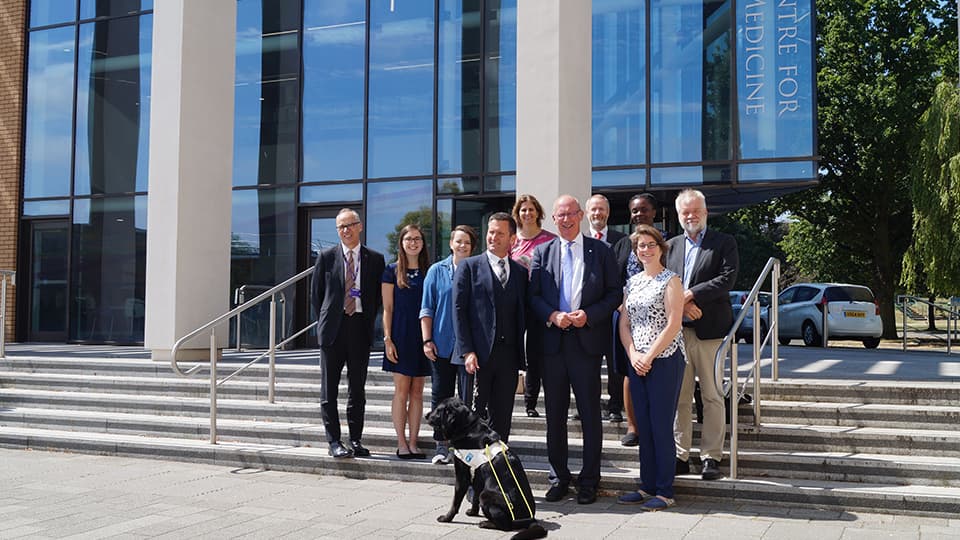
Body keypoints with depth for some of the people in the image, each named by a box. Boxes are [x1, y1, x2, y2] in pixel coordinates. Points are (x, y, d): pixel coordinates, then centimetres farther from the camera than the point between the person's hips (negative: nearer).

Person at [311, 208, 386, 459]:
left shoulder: (375, 259, 5)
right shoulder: (327, 257, 4)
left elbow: (378, 296, 9)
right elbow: (316, 293, 8)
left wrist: (368, 321, 3)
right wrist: (326, 320, 4)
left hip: (361, 328, 1)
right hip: (333, 329, -1)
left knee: (357, 389, 7)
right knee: (329, 389, 1)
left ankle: (356, 440, 15)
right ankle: (334, 441, 7)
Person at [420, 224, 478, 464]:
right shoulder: (437, 271, 6)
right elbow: (427, 309, 6)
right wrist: (427, 340, -2)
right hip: (442, 347, 0)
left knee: (469, 399, 2)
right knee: (441, 397, 5)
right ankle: (441, 446, 14)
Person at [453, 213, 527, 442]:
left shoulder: (521, 272, 14)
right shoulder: (469, 267, 3)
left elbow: (522, 314, 13)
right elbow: (459, 310, -3)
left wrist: (520, 355, 4)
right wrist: (467, 351, -12)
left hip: (509, 354, 3)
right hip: (478, 354, -3)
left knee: (502, 417, 7)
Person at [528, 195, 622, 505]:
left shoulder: (600, 251, 5)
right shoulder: (542, 252, 9)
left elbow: (615, 293, 2)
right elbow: (533, 295, 6)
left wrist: (589, 315, -12)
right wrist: (553, 316, -12)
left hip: (587, 340, -2)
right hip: (552, 341, 2)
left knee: (590, 413, 2)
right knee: (555, 413, 8)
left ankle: (589, 480, 13)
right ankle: (559, 476, 19)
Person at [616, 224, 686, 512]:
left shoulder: (670, 280, -4)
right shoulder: (632, 282, 14)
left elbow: (673, 325, -12)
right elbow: (624, 323, 12)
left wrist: (649, 356, -14)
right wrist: (633, 354, -3)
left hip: (665, 360, -6)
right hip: (637, 362, 6)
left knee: (661, 426, -4)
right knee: (643, 426, 9)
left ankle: (665, 491, 5)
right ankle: (647, 486, 18)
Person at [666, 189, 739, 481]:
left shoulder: (724, 242, 4)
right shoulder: (671, 246, 16)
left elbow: (727, 278, -9)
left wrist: (691, 294, -14)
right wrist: (682, 302, -10)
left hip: (710, 330, -3)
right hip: (676, 330, 4)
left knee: (712, 397, 1)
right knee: (679, 397, 6)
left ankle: (711, 457, 8)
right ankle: (680, 456, 13)